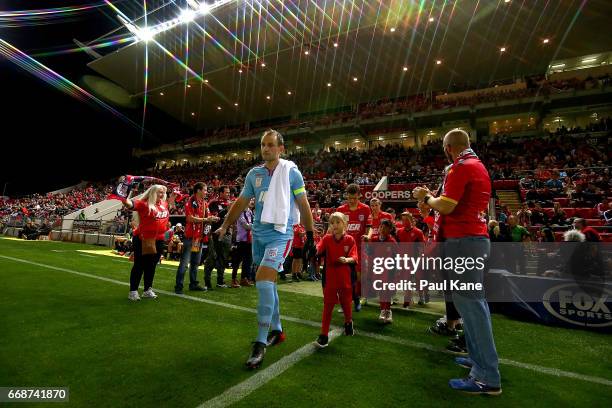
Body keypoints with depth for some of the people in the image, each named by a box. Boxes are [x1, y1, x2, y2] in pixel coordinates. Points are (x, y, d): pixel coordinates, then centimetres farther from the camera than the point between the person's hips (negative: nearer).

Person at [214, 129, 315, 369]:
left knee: (263, 282, -18)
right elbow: (241, 203, 13)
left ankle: (260, 343, -5)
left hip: (280, 235, -5)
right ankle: (277, 331, 32)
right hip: (258, 234, 6)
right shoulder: (254, 173, 7)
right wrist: (224, 227, 11)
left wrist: (310, 236, -1)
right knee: (268, 284, 14)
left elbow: (303, 205, -1)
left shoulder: (291, 171, -4)